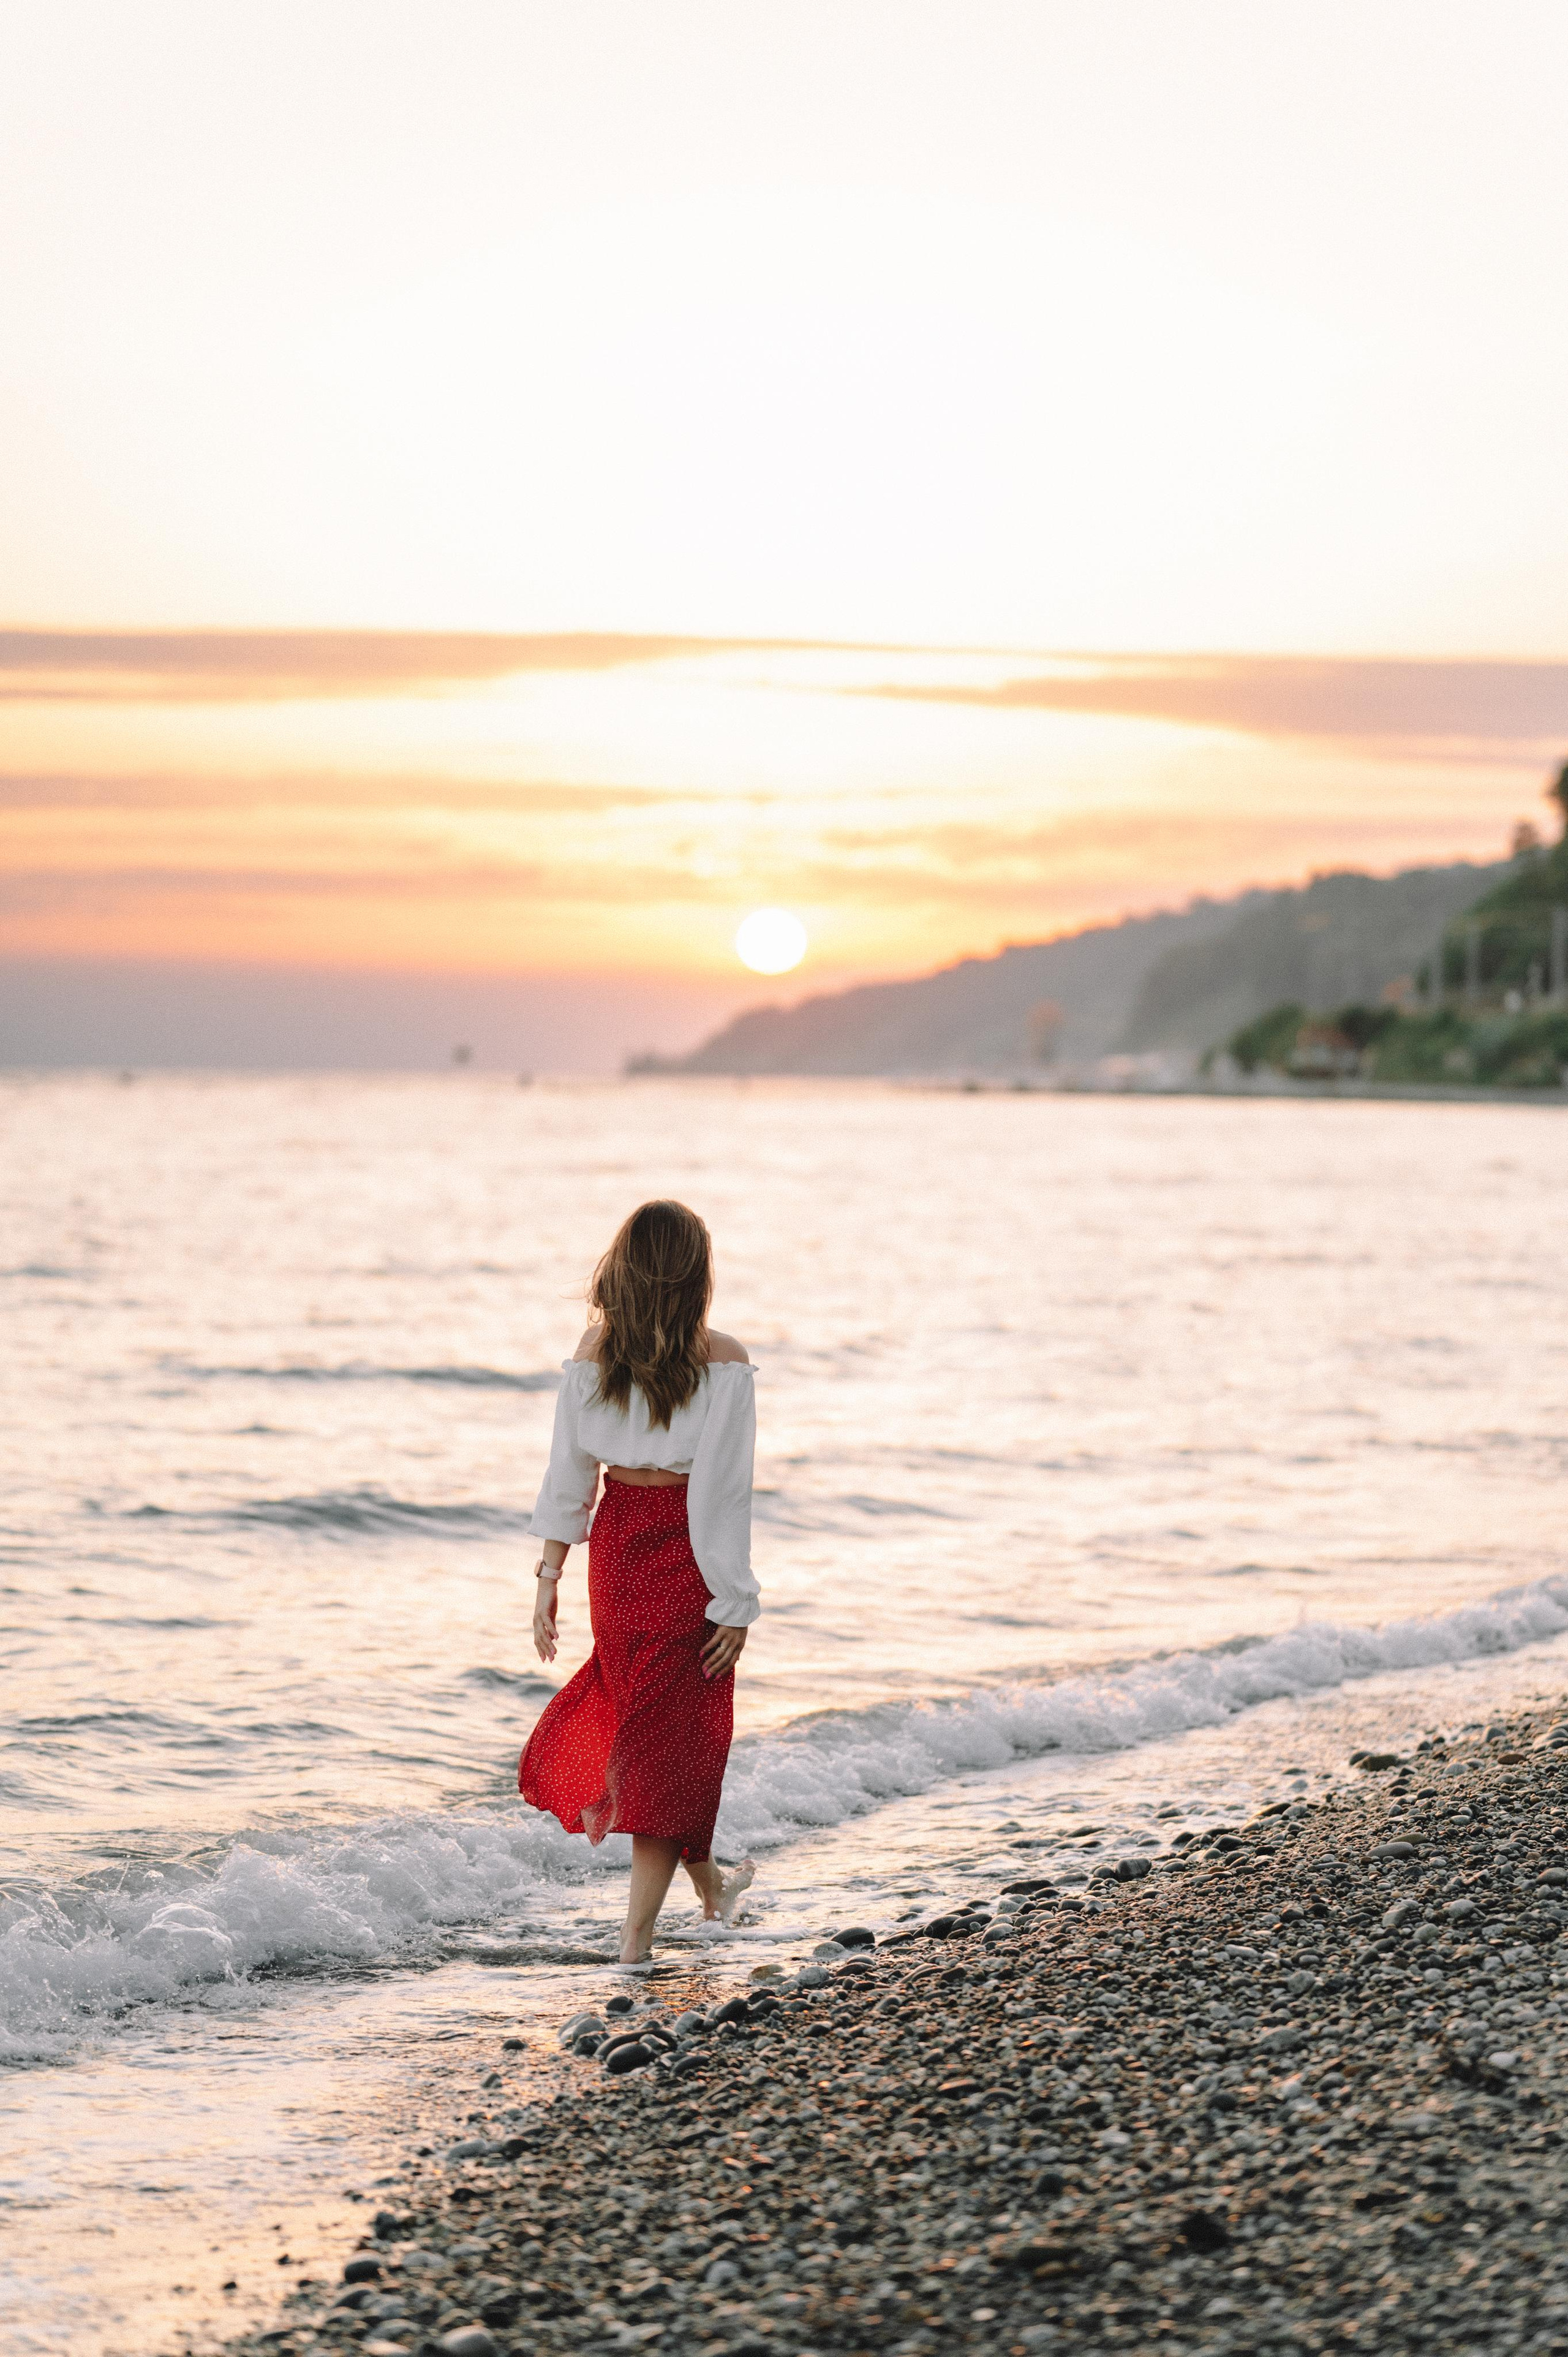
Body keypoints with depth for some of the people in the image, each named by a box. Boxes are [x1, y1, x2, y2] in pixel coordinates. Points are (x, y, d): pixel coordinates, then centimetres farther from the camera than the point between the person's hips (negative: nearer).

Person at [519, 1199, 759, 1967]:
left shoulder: (595, 1350, -3)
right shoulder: (722, 1361, -14)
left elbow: (569, 1473, 0)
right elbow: (723, 1491, -15)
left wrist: (549, 1576, 7)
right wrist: (737, 1605, -10)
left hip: (615, 1546, 4)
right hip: (686, 1557, -4)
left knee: (633, 1699, 23)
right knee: (672, 1731, 6)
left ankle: (708, 1885, 35)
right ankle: (639, 1933, 7)